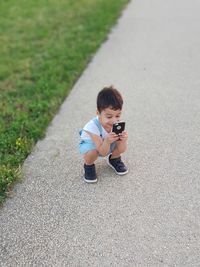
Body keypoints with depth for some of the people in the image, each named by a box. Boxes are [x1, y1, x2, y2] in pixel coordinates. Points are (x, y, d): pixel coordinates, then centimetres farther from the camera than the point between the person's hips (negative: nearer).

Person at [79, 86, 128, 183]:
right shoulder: (93, 126, -39)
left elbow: (121, 150, -23)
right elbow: (103, 152, -35)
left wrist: (123, 140, -46)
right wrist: (107, 141, -56)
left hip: (107, 144, 4)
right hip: (89, 143, -4)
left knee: (122, 145, -23)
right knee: (92, 152, -38)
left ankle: (114, 159, 14)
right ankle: (88, 166, 0)